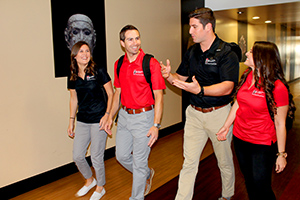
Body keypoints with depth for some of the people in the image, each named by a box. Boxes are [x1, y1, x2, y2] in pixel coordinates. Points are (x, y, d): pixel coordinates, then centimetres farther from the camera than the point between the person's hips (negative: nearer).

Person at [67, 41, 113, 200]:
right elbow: (73, 100, 14)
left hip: (98, 121, -5)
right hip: (82, 121, 5)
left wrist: (107, 115, -15)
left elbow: (111, 94, -6)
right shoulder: (73, 77, 5)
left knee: (96, 157, 4)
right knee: (77, 156, 11)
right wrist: (71, 121, 14)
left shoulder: (99, 72, -9)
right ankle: (89, 180, 40)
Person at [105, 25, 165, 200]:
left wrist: (156, 125, -20)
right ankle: (147, 174, 45)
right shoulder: (119, 64, 6)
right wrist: (111, 116, 14)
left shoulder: (151, 63, -13)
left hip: (143, 117, -6)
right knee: (122, 156, 18)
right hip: (124, 115, 7)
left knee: (139, 162, 5)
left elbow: (158, 96, -14)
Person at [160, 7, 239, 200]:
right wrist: (169, 75, -10)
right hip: (194, 113, 4)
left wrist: (200, 90, -38)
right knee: (189, 162, 6)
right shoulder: (191, 52, 7)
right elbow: (181, 77, 14)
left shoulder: (227, 53, -12)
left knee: (225, 161, 15)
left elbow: (227, 87, -23)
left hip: (219, 113, -4)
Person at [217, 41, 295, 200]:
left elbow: (280, 123, -15)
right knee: (249, 183, 21)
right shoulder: (246, 76, -1)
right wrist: (226, 126, 15)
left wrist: (281, 154, -9)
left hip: (263, 145, -6)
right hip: (239, 139, 6)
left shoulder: (277, 87, -20)